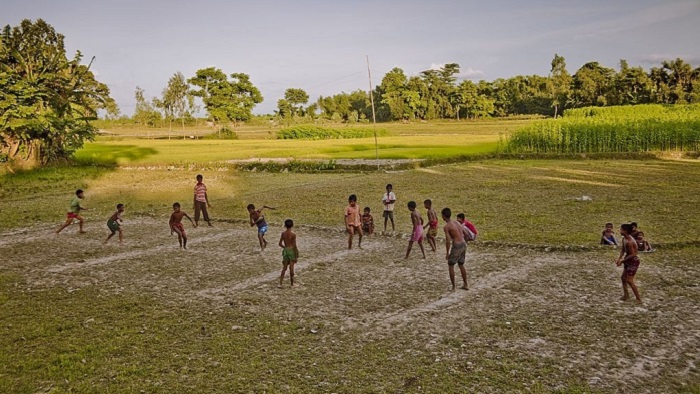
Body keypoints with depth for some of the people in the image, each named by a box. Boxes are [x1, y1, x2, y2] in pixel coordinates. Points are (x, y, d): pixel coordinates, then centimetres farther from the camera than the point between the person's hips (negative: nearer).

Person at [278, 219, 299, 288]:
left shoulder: (283, 233, -1)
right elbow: (294, 246, -14)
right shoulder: (293, 234, -14)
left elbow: (280, 244, 4)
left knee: (284, 268, 12)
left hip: (285, 251, 4)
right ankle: (292, 284, 16)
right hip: (292, 251, -4)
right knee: (291, 268, 5)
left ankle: (280, 283, 7)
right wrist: (296, 255, -7)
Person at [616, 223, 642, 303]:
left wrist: (622, 261, -19)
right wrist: (619, 258, -1)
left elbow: (632, 254, -24)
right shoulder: (624, 239, 0)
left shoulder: (630, 242, -29)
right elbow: (623, 249, 10)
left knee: (629, 280, -6)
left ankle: (638, 298, 4)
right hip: (628, 261, 10)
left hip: (633, 261, -10)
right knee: (623, 278, 17)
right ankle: (626, 295, 30)